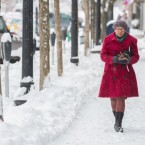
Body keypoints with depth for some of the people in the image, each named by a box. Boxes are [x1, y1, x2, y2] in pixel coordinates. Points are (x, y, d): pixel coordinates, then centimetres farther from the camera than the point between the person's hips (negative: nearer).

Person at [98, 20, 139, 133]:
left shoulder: (131, 40, -4)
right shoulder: (108, 39, -5)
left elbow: (136, 56, 2)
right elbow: (103, 55, -4)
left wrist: (128, 60, -20)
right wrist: (115, 59, -21)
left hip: (125, 72, -1)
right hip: (111, 71, 1)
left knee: (121, 97, -11)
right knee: (113, 98, 7)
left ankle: (118, 124, -10)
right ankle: (118, 121, 26)